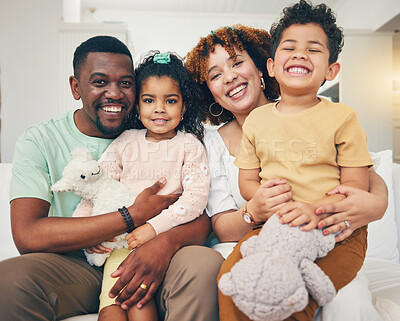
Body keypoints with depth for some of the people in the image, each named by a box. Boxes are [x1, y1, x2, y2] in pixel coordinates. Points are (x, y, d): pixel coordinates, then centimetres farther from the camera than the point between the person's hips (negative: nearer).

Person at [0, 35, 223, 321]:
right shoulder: (41, 141, -1)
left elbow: (201, 219, -3)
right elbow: (27, 236, -16)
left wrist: (166, 241, -28)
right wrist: (133, 216, -18)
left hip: (147, 259, 1)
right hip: (75, 264, 0)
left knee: (206, 263, -29)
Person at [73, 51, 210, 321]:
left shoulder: (189, 145, 6)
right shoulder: (125, 142, 13)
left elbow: (197, 196, -6)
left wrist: (155, 227, -17)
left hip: (167, 236, -2)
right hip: (123, 238, 2)